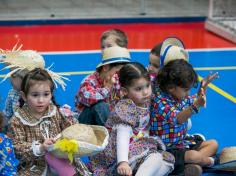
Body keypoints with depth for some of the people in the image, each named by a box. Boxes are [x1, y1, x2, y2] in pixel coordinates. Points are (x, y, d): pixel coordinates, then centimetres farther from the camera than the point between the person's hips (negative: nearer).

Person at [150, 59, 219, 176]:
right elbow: (176, 119, -39)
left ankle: (192, 165, -14)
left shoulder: (181, 98, 5)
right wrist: (196, 105, -51)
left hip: (182, 143, 10)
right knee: (193, 156, -35)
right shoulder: (159, 102, -23)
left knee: (213, 144, 10)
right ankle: (206, 160, -1)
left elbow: (195, 101, 28)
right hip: (167, 149, -10)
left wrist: (203, 87, 11)